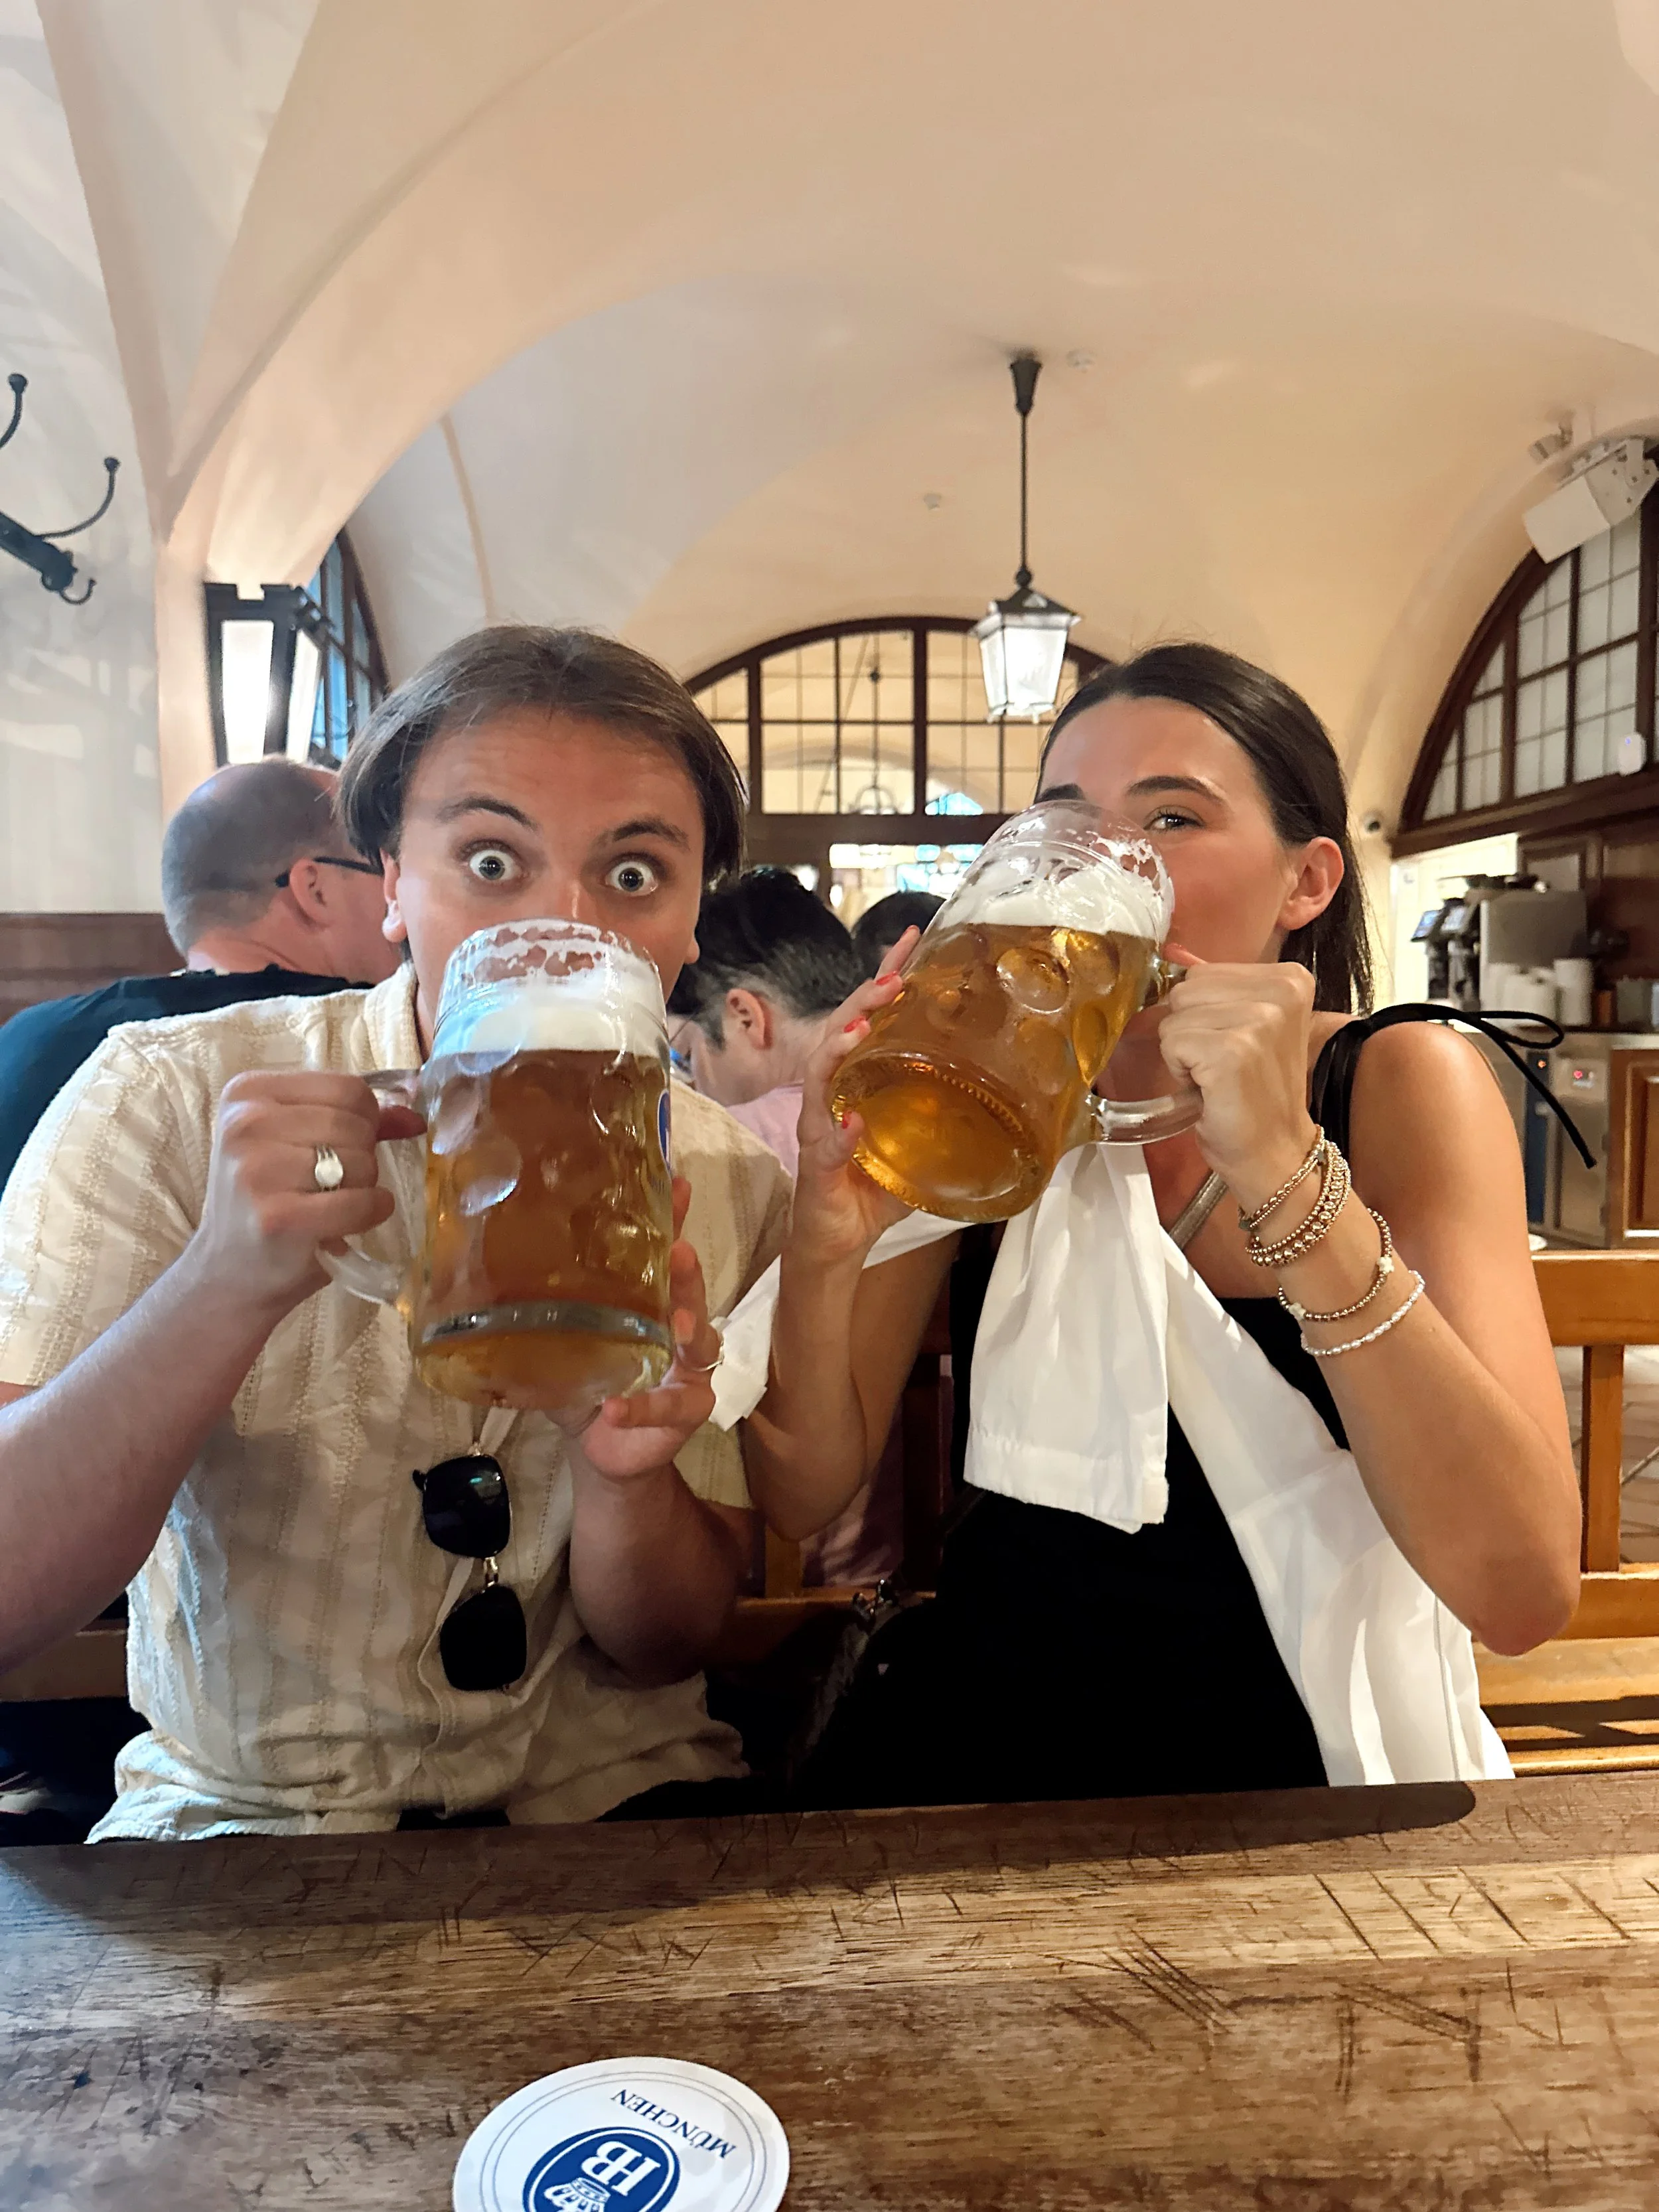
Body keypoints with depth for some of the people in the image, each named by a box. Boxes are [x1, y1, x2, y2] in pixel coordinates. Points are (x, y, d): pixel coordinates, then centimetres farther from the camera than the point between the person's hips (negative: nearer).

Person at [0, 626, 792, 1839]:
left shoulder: (732, 1181, -7)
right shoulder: (165, 1104, -15)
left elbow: (663, 1651, -4)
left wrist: (624, 1469, -26)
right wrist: (231, 1281, -37)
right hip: (239, 1810, -1)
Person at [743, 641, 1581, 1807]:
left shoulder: (1401, 1083, -11)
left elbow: (1525, 1592, -22)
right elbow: (804, 1494, -9)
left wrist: (1285, 1170, -31)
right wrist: (826, 1240, -27)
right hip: (978, 1757, 1)